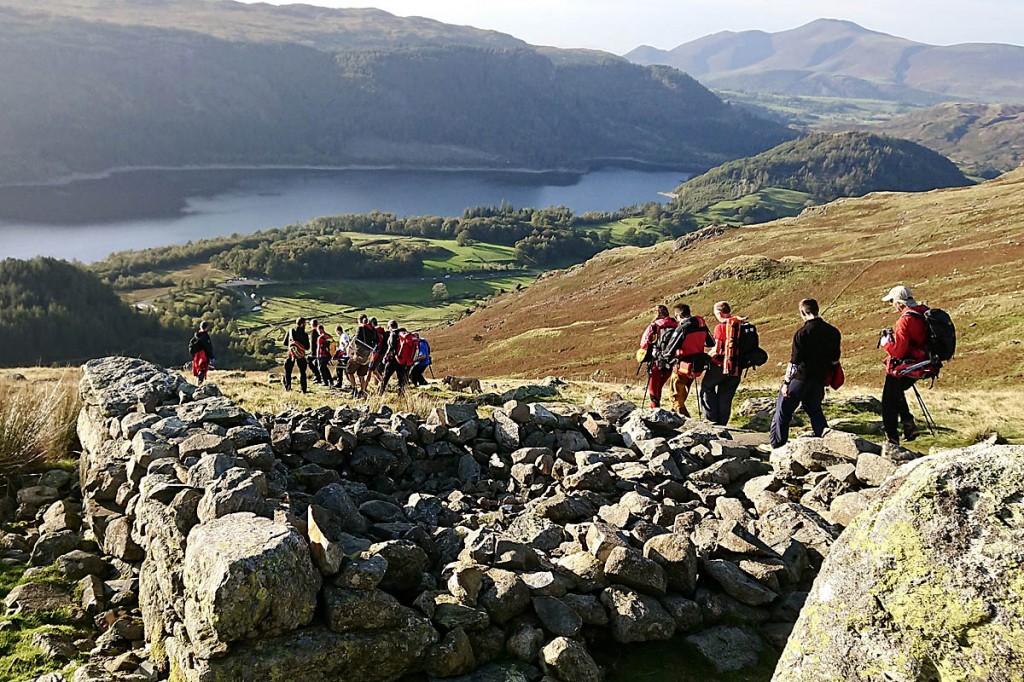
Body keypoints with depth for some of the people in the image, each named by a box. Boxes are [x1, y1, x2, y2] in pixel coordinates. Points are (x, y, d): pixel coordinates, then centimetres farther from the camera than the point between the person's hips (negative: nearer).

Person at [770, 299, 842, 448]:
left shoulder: (802, 333, -16)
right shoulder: (833, 332, 3)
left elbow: (794, 362, -15)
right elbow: (835, 360, 11)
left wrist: (786, 383, -10)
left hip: (800, 378, -6)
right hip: (819, 380, 6)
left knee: (783, 412, 4)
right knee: (815, 411, 22)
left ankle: (777, 447, 4)